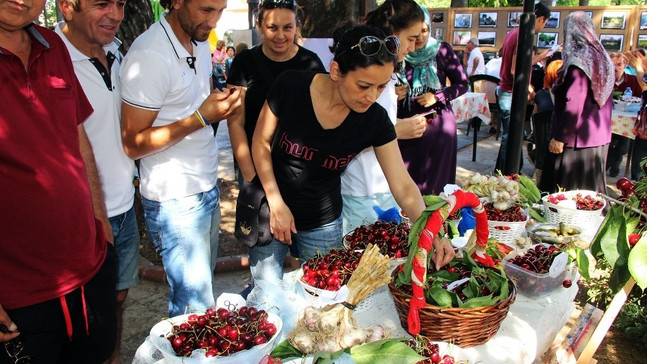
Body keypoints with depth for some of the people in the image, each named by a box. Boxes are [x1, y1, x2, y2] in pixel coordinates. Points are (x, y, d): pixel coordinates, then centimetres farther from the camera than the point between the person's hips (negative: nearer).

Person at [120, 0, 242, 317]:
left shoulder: (200, 44, 7)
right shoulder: (150, 55, -20)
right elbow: (133, 144, -17)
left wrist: (222, 103, -2)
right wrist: (201, 118, -24)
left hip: (207, 188, 8)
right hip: (176, 200, -8)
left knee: (202, 288, 19)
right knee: (197, 311, 1)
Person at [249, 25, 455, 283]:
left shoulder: (375, 120, -14)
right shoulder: (291, 87, -20)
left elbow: (403, 185, -10)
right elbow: (261, 143, -7)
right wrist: (276, 204, -12)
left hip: (323, 224, 2)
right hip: (270, 212, -1)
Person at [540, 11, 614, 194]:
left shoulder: (577, 62, -17)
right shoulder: (603, 59, 9)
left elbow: (573, 105, -21)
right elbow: (606, 101, 16)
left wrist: (560, 138, -17)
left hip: (576, 139, -9)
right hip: (600, 138, 9)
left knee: (566, 188, 1)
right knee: (589, 189, 16)